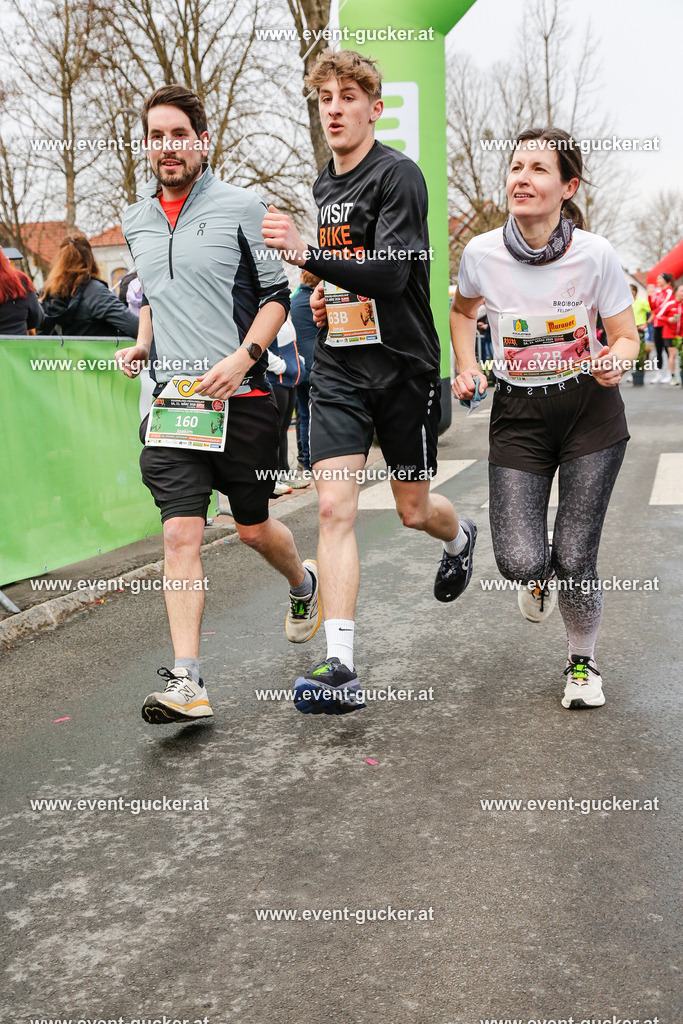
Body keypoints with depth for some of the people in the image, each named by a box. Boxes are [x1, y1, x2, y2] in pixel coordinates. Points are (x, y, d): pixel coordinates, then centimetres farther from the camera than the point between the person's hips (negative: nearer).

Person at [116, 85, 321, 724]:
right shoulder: (135, 222, 13)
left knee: (252, 528, 10)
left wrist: (242, 357, -16)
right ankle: (186, 683, -6)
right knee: (180, 534, -8)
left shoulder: (242, 206, -2)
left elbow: (280, 293, -2)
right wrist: (142, 345, 9)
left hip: (242, 397, -3)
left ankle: (304, 583, 45)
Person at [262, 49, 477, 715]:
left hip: (403, 366, -5)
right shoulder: (323, 185, 12)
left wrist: (306, 255, -35)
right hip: (338, 368, 5)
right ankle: (341, 668, -11)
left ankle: (460, 537, 48)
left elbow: (391, 275, -24)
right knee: (334, 506, -10)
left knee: (413, 510, 9)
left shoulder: (398, 175, -11)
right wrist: (325, 294, 8)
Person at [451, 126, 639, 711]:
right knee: (518, 562, -9)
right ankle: (541, 576, 33)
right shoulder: (482, 253, -8)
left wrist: (614, 361, -24)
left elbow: (626, 335, -2)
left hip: (590, 411, -1)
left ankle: (583, 662, 26)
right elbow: (463, 310, 15)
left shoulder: (594, 254, -13)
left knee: (575, 558, -4)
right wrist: (467, 366, 0)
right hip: (518, 415, 2)